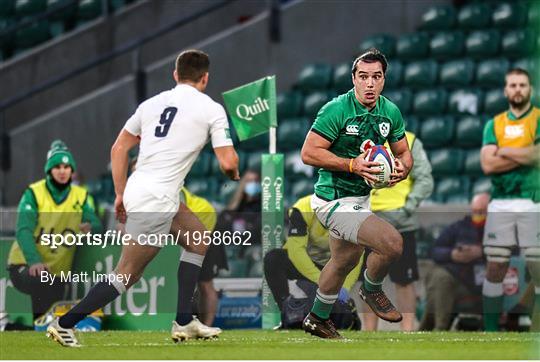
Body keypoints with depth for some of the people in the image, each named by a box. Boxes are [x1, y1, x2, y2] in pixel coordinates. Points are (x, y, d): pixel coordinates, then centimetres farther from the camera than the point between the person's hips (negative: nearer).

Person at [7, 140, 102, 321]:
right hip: (25, 266, -5)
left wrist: (90, 228, -33)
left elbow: (96, 224, -6)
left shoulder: (81, 196, 4)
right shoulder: (34, 193, -9)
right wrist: (34, 261, -38)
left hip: (57, 272, 5)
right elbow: (23, 230, -21)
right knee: (41, 280, -36)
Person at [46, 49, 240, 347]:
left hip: (136, 191, 8)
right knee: (126, 276, -3)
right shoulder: (211, 109, -2)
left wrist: (121, 194, 20)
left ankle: (183, 323, 21)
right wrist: (234, 175, 16)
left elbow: (118, 149, 15)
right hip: (155, 202, -8)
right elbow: (228, 163, -7)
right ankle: (64, 324, -3)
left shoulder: (151, 103, 14)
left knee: (199, 238, 23)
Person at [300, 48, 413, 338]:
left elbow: (403, 152, 12)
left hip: (361, 199, 9)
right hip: (333, 201, -9)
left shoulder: (391, 112, 1)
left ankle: (317, 319, 51)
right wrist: (352, 164, -28)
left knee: (344, 262, 28)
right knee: (392, 242, -25)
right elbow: (309, 153, -21)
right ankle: (372, 290, 6)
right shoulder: (336, 110, -20)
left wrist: (402, 168, -12)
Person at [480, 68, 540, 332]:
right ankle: (490, 330, 8)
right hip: (501, 204, 3)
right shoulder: (494, 125, 13)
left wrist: (503, 151, -2)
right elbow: (487, 164, 0)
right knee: (495, 268, 3)